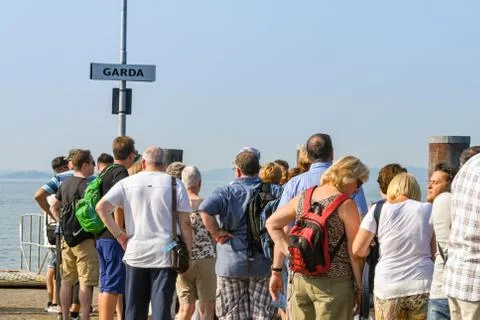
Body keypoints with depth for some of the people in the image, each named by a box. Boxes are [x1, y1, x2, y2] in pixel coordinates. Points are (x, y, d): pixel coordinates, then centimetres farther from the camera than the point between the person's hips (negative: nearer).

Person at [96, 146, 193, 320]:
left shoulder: (127, 183, 5)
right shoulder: (175, 185, 0)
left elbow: (101, 207, -6)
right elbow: (185, 224, -3)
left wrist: (119, 234, 0)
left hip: (135, 253, 2)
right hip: (165, 255, -2)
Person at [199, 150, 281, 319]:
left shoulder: (227, 192, -5)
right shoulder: (273, 191, 2)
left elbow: (205, 209, -22)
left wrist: (216, 233, -10)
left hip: (231, 263, -1)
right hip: (263, 264, 1)